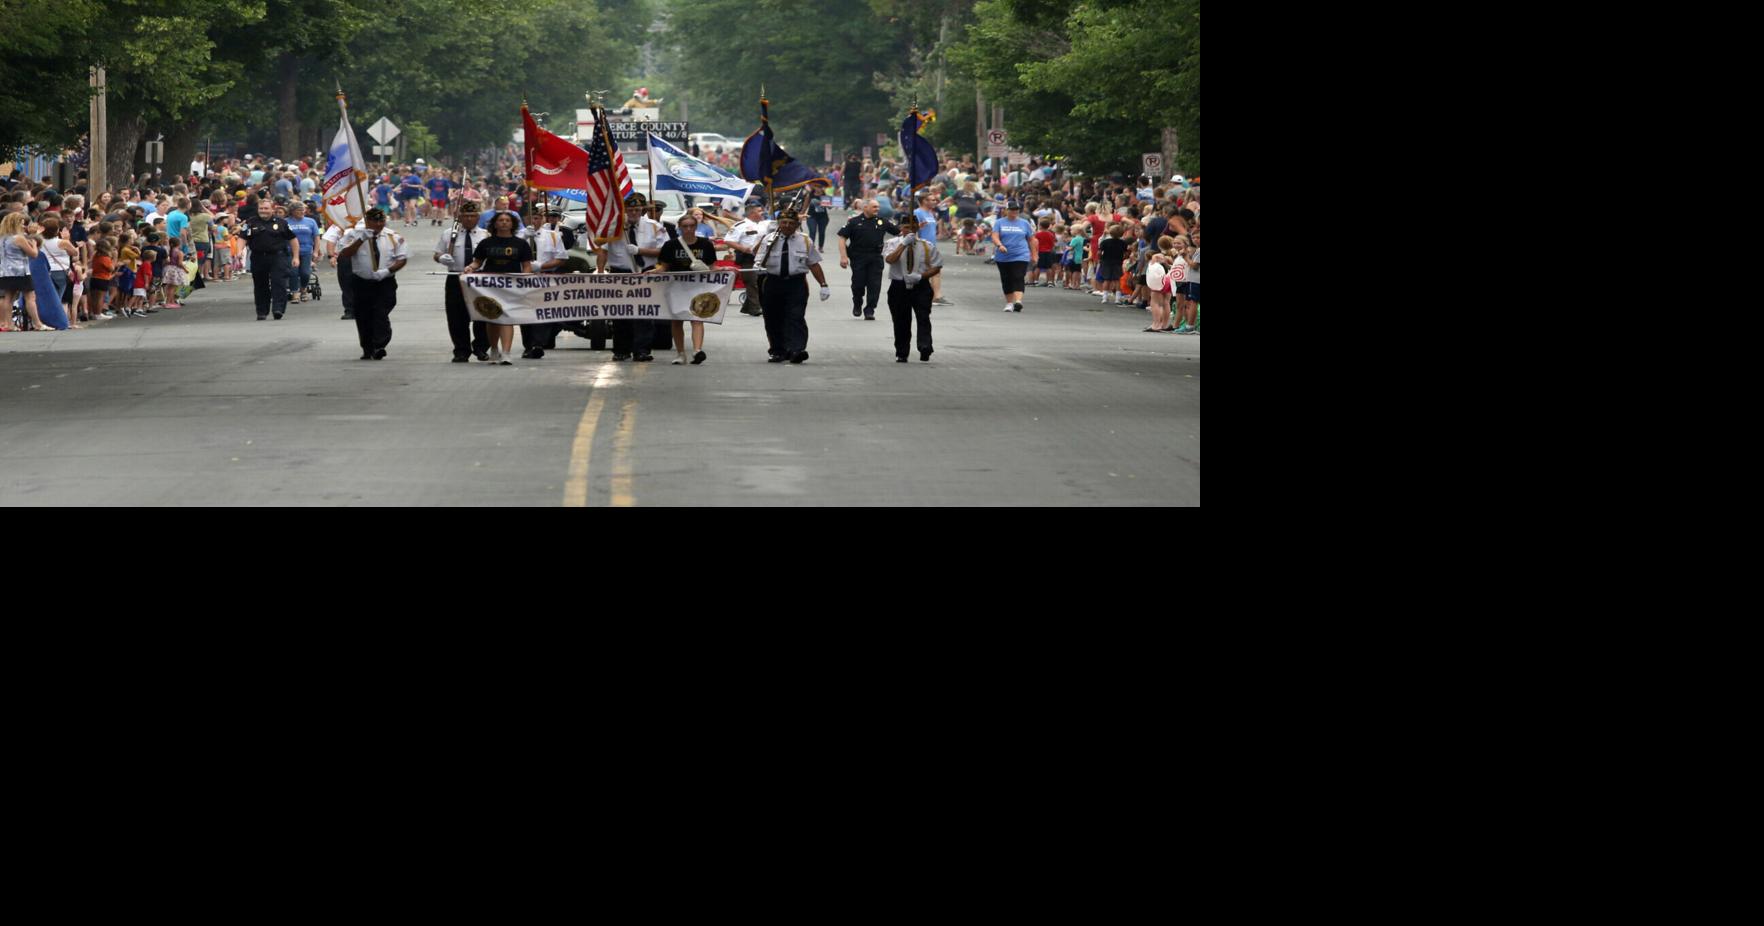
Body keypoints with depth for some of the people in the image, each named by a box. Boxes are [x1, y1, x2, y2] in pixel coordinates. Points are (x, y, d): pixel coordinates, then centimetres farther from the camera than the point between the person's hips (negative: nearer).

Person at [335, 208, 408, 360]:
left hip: (385, 283, -1)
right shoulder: (355, 236, 2)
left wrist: (387, 271, -15)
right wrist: (361, 239, -20)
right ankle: (367, 350, 17)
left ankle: (379, 347, -20)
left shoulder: (394, 237, 4)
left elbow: (402, 259, 2)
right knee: (363, 318, 6)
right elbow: (345, 254, -10)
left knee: (381, 315, -16)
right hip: (362, 283, 1)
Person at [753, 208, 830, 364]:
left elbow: (814, 264, 10)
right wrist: (758, 267, -24)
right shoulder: (769, 240, 5)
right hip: (773, 283, 1)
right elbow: (759, 262, 1)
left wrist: (823, 285, 7)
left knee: (796, 317, -14)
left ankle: (796, 350, -23)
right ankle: (778, 351, 18)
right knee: (773, 320, 6)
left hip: (796, 284, -1)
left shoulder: (805, 242, 7)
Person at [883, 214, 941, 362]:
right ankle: (901, 354, 17)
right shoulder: (893, 243, 3)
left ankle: (925, 348, -27)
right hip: (899, 287, 0)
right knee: (901, 322, 6)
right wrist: (904, 244, -21)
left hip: (921, 286, 0)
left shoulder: (926, 246, 5)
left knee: (924, 318, -16)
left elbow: (936, 268, 4)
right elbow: (890, 259, -16)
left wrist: (920, 276, -12)